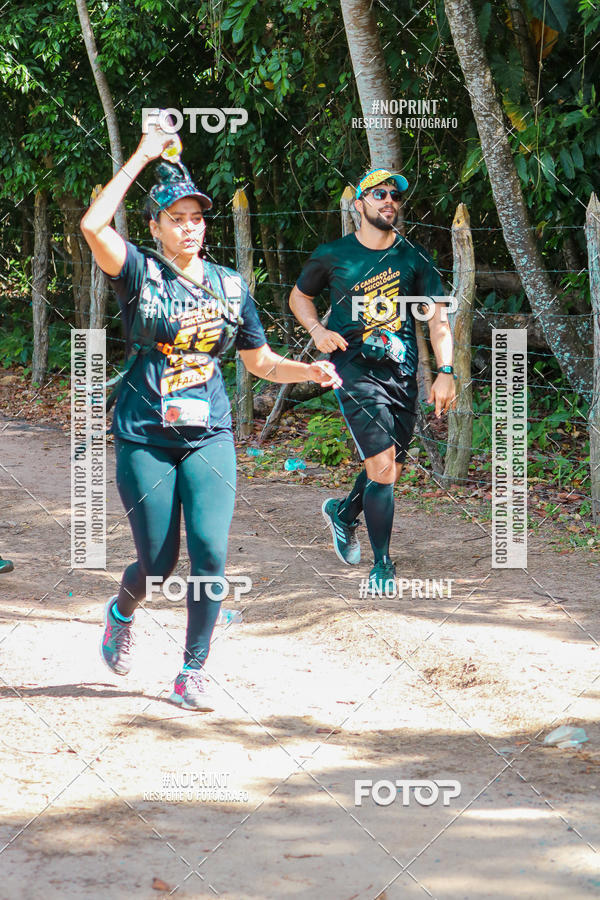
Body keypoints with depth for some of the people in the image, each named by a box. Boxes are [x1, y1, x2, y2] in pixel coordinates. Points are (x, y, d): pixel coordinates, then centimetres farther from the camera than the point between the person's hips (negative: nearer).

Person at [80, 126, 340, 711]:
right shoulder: (141, 274, -3)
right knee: (158, 563, 3)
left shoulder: (229, 285, 9)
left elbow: (261, 362, 16)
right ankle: (121, 614, 39)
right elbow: (93, 226, -22)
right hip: (145, 437, -3)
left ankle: (192, 673, -1)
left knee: (210, 549, -13)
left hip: (209, 436, 3)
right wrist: (142, 157, -18)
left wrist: (311, 371, -3)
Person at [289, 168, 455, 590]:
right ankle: (381, 567, -4)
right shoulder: (333, 255, 2)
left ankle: (345, 513, 43)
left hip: (403, 371, 3)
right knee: (382, 467, -15)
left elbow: (438, 316, 3)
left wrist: (445, 372, -7)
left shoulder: (415, 257, 5)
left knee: (391, 470, 11)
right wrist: (317, 329, -2)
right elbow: (299, 295, 18)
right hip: (355, 367, -3)